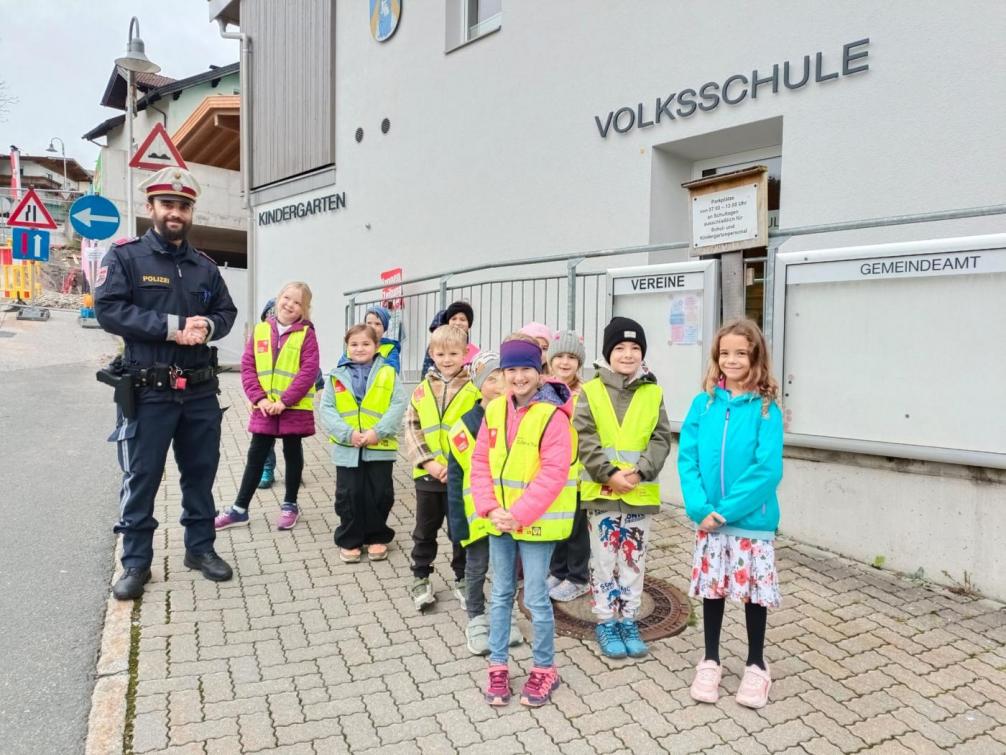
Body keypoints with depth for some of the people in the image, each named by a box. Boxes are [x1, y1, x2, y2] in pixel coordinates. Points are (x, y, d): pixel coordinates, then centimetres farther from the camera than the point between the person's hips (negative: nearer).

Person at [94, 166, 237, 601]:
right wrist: (171, 327, -20)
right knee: (141, 478, 4)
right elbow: (107, 309, -13)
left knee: (201, 472, 13)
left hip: (200, 390, 5)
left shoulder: (205, 266, 12)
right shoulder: (125, 256, -2)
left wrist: (207, 326, -10)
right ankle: (136, 561, 19)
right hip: (148, 390, -4)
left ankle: (200, 548, 28)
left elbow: (227, 312, 14)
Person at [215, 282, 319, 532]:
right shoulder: (260, 330, 4)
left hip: (294, 408, -3)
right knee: (256, 456, 11)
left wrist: (284, 401, -17)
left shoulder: (306, 334, -5)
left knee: (292, 454, 11)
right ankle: (239, 509, 20)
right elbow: (247, 367, 2)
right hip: (264, 407, 3)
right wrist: (259, 398, -11)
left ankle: (290, 505, 26)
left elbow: (308, 372, -13)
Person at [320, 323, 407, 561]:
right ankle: (349, 540, 26)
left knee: (379, 495, 10)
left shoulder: (388, 374, -1)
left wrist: (378, 432, -18)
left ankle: (377, 537, 29)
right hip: (347, 449, 1)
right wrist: (347, 433, -15)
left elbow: (398, 406, -8)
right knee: (349, 495, 9)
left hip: (380, 448, 0)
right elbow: (326, 410, -3)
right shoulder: (336, 376, 2)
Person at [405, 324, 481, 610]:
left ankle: (462, 579, 31)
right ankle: (421, 578, 33)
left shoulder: (474, 390, -7)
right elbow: (411, 426, 0)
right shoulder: (422, 389, 3)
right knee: (425, 529, 16)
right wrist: (427, 461, -11)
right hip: (428, 474, 3)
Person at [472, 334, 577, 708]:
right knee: (501, 594, 16)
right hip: (500, 519, 5)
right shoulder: (495, 410, 2)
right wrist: (491, 509, -10)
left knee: (535, 597, 5)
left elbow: (554, 473, -20)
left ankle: (544, 669, 26)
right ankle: (498, 666, 32)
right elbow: (481, 462, 2)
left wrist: (519, 514, -21)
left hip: (536, 521, -5)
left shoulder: (553, 415, -16)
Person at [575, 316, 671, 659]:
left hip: (640, 492, 2)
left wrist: (640, 471, -15)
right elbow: (585, 439, -9)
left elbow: (661, 439, -1)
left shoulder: (653, 393, 3)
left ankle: (629, 621, 28)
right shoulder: (591, 391, -3)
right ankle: (606, 622, 23)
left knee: (634, 559, 13)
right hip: (602, 491, -2)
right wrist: (609, 473, -18)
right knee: (605, 560, 8)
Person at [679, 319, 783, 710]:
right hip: (708, 519, 2)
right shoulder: (703, 404, 0)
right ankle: (710, 660, 31)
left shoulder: (766, 410, -9)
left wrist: (725, 511, -19)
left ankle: (756, 665, 31)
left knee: (755, 591, 11)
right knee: (712, 588, 14)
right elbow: (687, 458, -4)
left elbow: (767, 469, -16)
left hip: (751, 520, -2)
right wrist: (700, 508, -15)